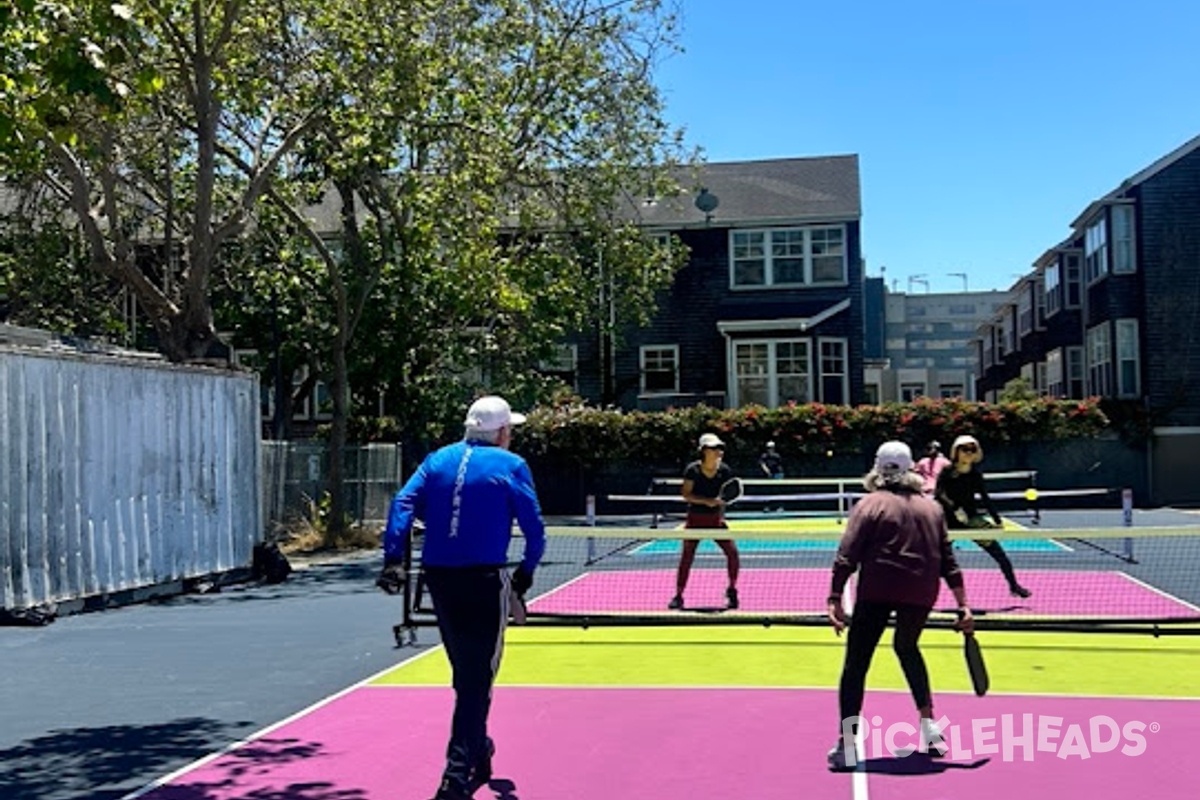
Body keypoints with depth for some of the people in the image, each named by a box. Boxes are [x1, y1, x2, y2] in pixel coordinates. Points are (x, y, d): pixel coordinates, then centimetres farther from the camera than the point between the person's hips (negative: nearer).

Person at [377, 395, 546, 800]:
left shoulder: (438, 460, 11)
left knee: (467, 673, 22)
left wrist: (394, 559, -6)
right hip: (484, 580, -5)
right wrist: (526, 572, 10)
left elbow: (403, 504, -1)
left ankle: (478, 753, 39)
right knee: (478, 680, 0)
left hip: (438, 577, 5)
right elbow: (534, 527, -3)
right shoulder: (511, 466, -1)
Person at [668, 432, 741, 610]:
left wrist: (721, 513, -13)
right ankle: (678, 596, 8)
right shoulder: (692, 470, -13)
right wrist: (706, 501, -24)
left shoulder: (724, 470, -6)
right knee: (686, 557, -4)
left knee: (732, 552, -8)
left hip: (715, 519, 2)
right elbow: (686, 494, -12)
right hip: (695, 519, -2)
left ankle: (732, 591, 13)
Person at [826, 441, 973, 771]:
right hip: (920, 595, 5)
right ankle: (929, 730, 28)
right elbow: (948, 560, 12)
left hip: (876, 593, -4)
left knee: (856, 663, -1)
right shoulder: (931, 507, 13)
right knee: (907, 648, 29)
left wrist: (835, 599, -10)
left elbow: (846, 557, -8)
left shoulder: (870, 505, 2)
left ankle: (846, 742, -8)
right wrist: (963, 605, 14)